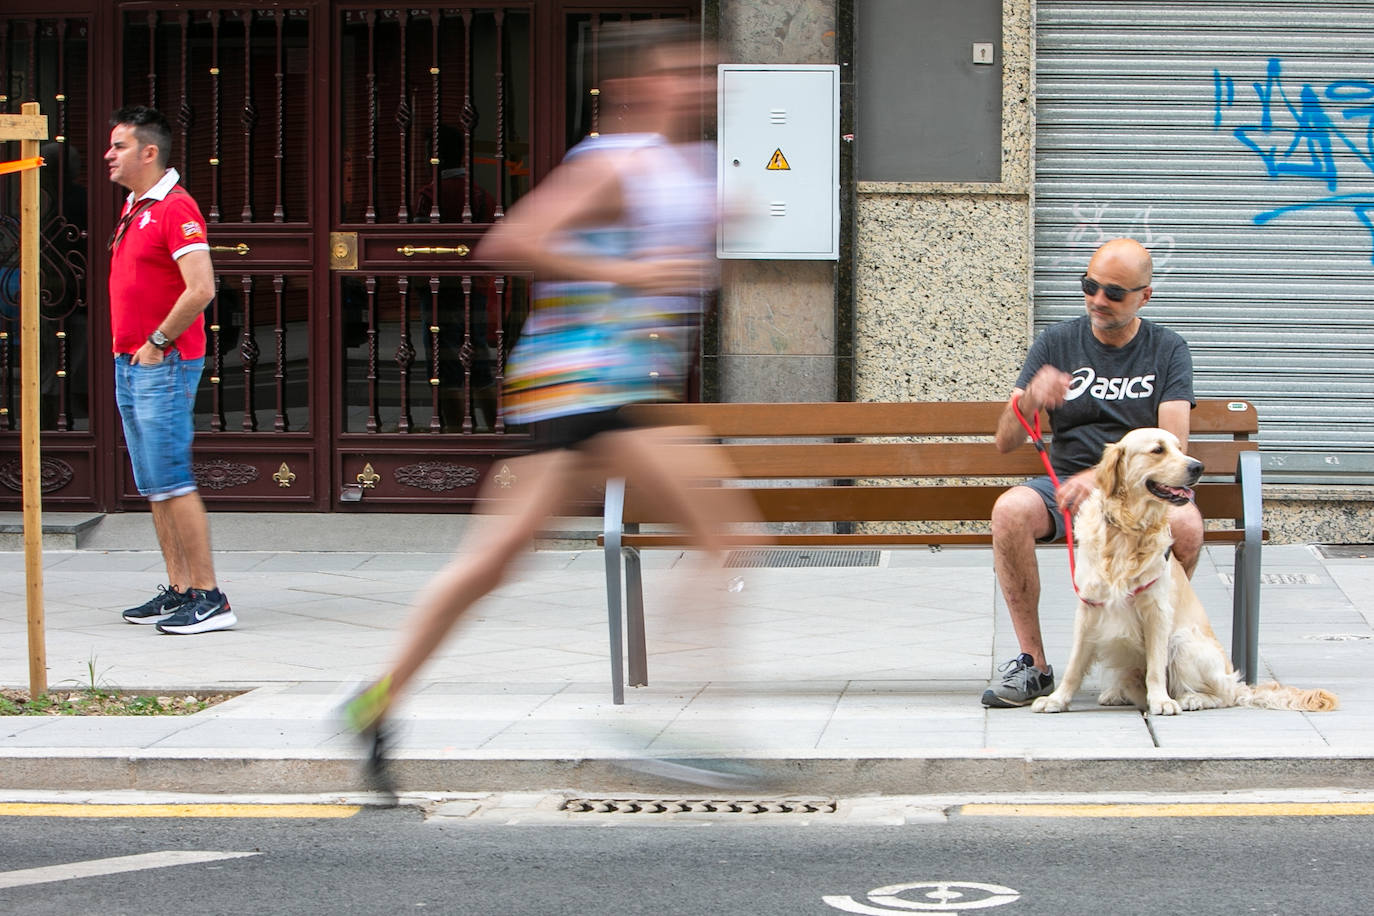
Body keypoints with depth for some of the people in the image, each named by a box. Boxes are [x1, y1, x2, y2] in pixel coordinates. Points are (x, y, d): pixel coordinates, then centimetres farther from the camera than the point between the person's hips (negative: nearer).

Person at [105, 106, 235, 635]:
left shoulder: (175, 208, -14)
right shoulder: (133, 210, 16)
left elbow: (201, 289, -23)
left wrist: (157, 343, -16)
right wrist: (130, 348, 15)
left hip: (163, 366, -10)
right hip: (130, 364, 10)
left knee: (172, 482, -11)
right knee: (153, 488, 9)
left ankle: (209, 597, -10)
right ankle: (179, 589, 13)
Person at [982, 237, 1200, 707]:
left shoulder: (1167, 350, 2)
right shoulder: (1057, 342, 5)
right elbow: (1005, 442, 0)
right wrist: (1029, 400, -23)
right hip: (1064, 481, 1)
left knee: (1184, 522, -35)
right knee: (1010, 511, -32)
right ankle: (1033, 662, -19)